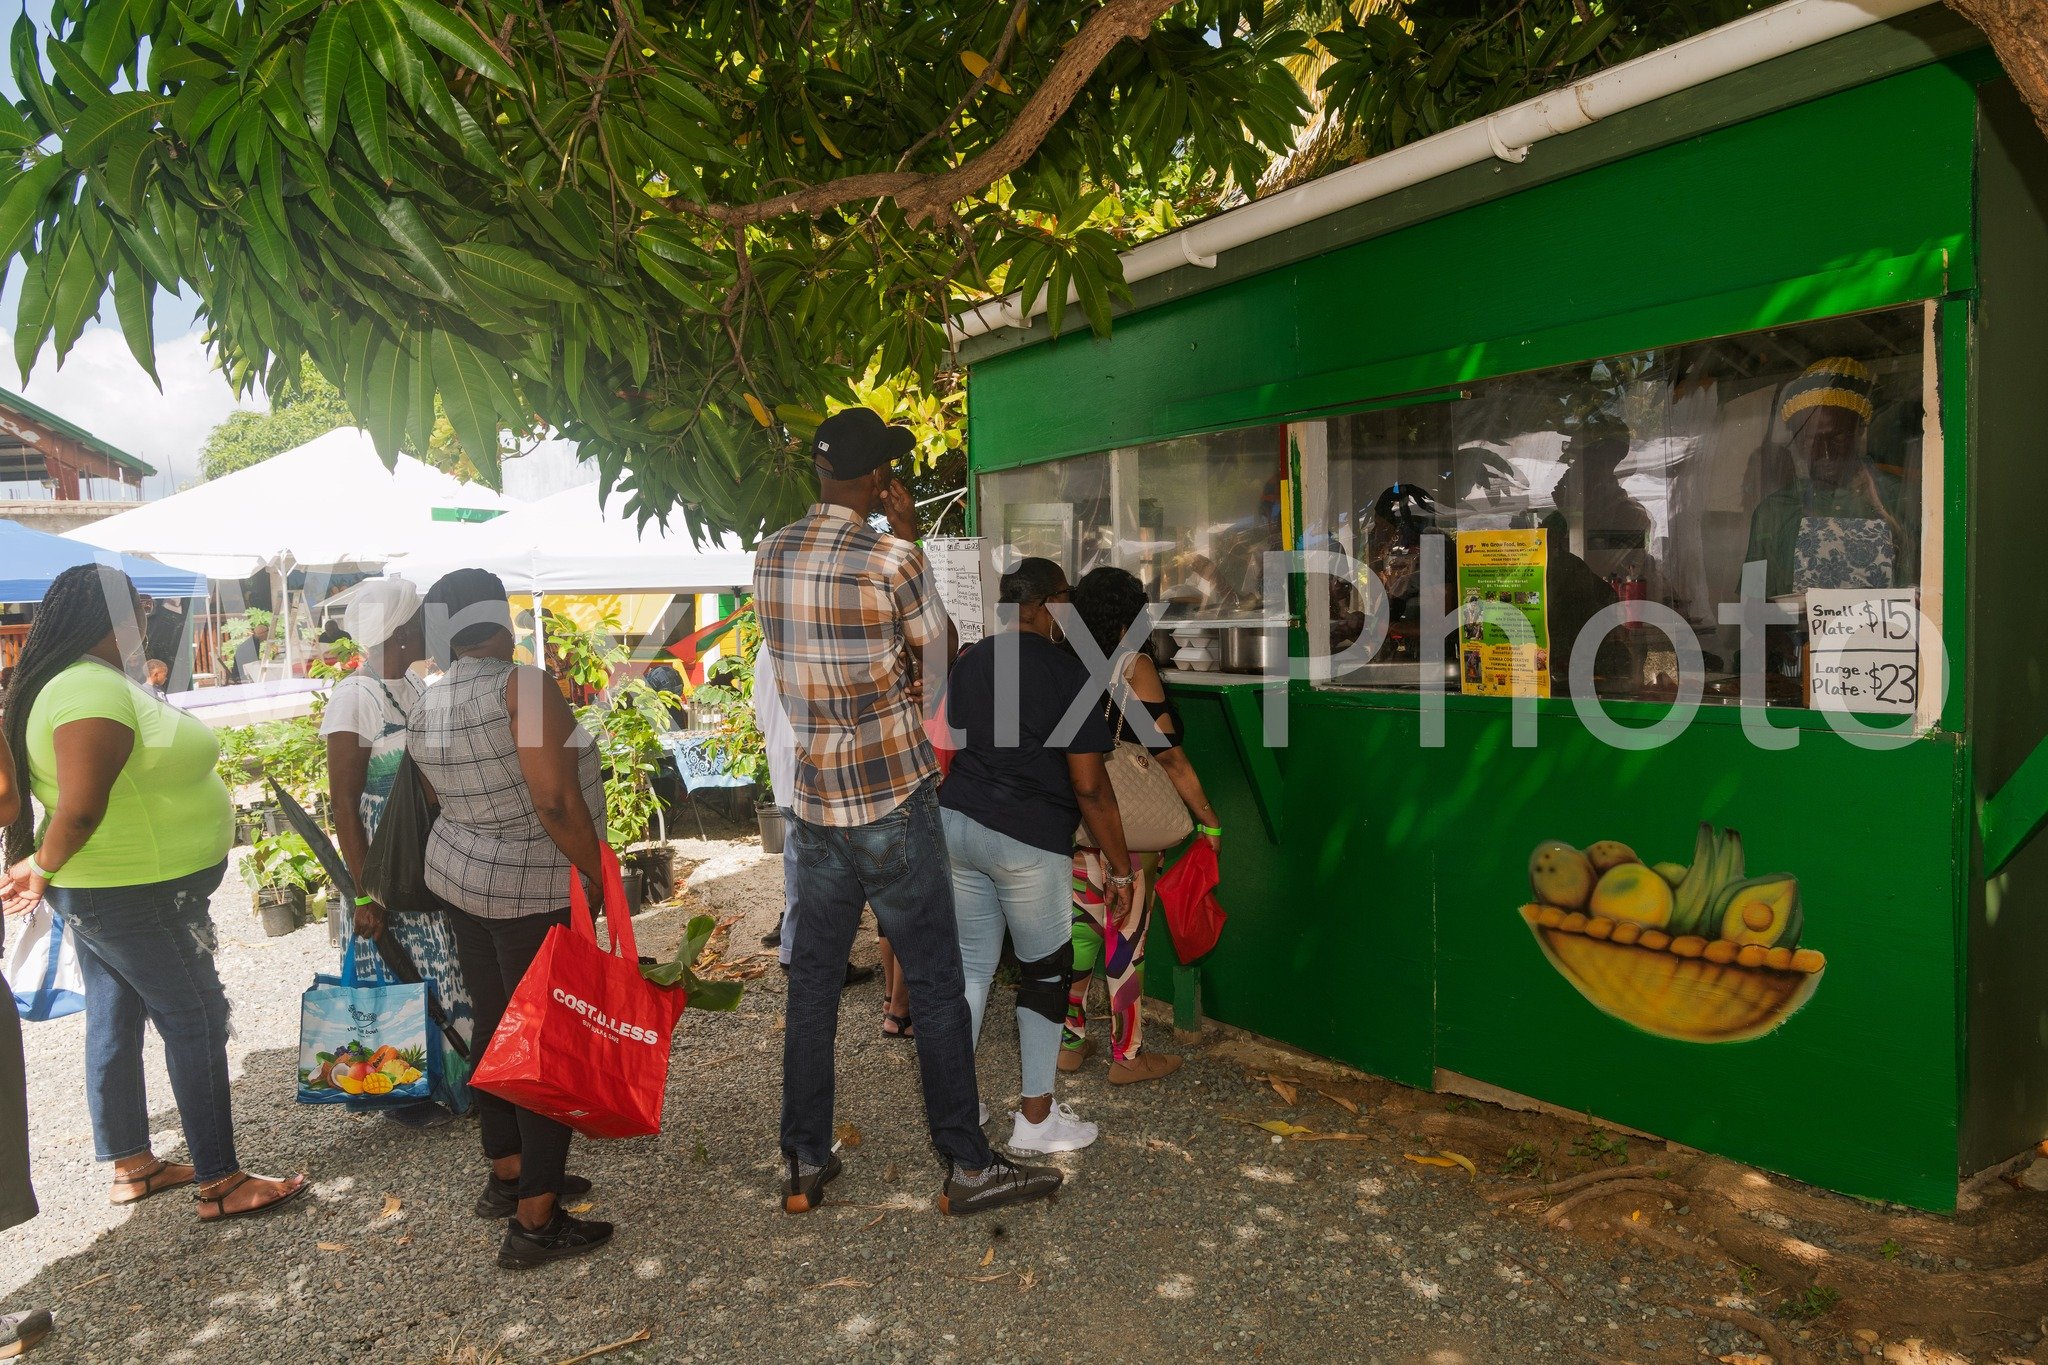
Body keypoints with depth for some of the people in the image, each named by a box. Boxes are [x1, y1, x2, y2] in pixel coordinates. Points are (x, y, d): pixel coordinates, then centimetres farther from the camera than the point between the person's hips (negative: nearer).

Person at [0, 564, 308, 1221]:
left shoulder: (85, 682, 9)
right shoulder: (97, 691, -23)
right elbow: (80, 808, -27)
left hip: (98, 896, 10)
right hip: (134, 898, -10)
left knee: (115, 1021, 17)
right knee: (196, 1022, -2)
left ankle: (130, 1164, 31)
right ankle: (221, 1181, 7)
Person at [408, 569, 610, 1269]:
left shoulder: (424, 708, 3)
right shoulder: (522, 686, -21)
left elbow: (439, 800, 14)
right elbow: (556, 801, -25)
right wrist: (599, 874, -17)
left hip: (457, 875, 8)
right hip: (534, 893, -8)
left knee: (494, 1023, 18)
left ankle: (508, 1173, 33)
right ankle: (535, 1223, 7)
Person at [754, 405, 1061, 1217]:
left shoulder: (769, 558, 4)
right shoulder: (891, 559, -14)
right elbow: (939, 646, 1)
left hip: (815, 805, 6)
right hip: (895, 803, -5)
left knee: (812, 985, 13)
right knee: (936, 988, 4)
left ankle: (804, 1166, 22)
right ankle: (966, 1167, 14)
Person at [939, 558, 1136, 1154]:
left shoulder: (968, 663, 8)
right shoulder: (1068, 674, -11)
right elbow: (1090, 787, -12)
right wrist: (1121, 869, -4)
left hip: (956, 823, 6)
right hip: (1029, 842, -6)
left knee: (971, 966, 15)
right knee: (1045, 973, 10)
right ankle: (1036, 1117, 20)